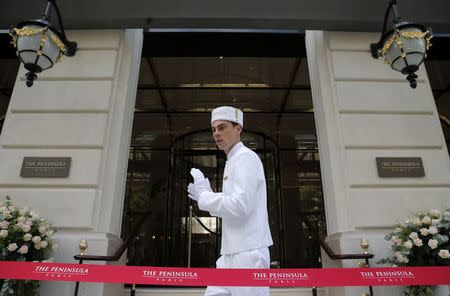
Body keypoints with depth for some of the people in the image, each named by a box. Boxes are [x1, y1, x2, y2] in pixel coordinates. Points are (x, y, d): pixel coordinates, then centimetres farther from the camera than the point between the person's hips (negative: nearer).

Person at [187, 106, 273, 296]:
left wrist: (204, 196, -12)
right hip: (233, 253, 10)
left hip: (248, 253, -10)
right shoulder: (233, 161, 17)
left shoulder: (246, 158, -12)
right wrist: (206, 195, 8)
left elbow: (240, 207, -23)